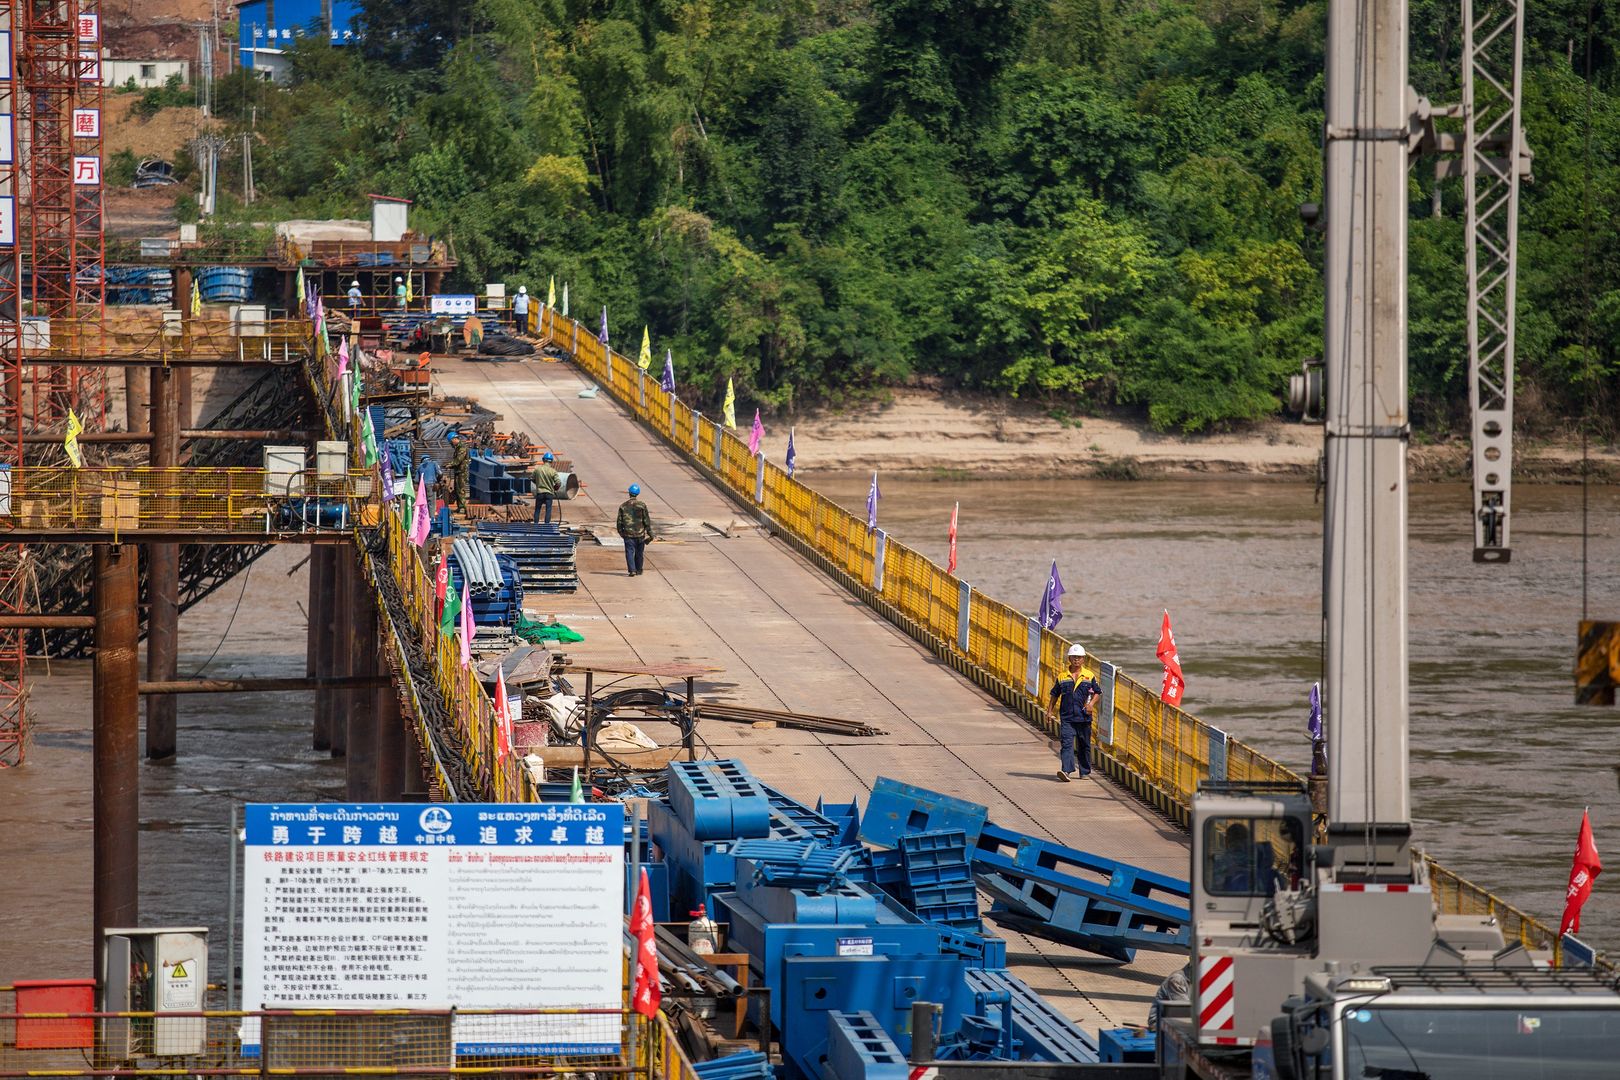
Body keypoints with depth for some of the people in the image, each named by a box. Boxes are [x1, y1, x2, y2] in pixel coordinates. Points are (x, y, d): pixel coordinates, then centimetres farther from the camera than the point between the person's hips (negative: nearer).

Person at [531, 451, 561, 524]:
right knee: (548, 510, 3)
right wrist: (555, 488, 7)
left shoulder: (537, 469, -5)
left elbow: (533, 479, 7)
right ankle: (547, 524, 0)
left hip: (539, 492, 1)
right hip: (549, 492, -1)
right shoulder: (553, 471, -11)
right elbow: (558, 482, -14)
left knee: (537, 510, 12)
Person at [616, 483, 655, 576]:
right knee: (639, 553, 16)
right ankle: (638, 570, 28)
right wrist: (649, 533, 4)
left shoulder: (623, 506, -2)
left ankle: (632, 570, -17)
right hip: (640, 534, 1)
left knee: (630, 552, -2)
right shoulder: (642, 505, -5)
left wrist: (620, 532, 17)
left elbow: (620, 521, 3)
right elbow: (647, 520, -4)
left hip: (628, 534, -1)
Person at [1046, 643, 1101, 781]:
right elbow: (1055, 695, 13)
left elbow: (1097, 692, 13)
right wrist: (1049, 711, 9)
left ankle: (1085, 772, 23)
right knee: (1067, 743, -14)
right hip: (1067, 717, -1)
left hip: (1083, 717, 1)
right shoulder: (1062, 677, 5)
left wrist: (1091, 704, -4)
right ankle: (1065, 770, -25)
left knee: (1084, 745, 11)